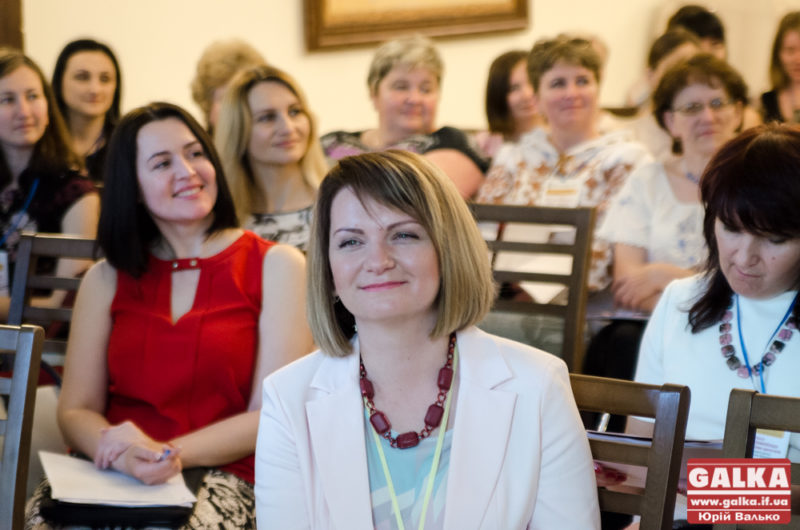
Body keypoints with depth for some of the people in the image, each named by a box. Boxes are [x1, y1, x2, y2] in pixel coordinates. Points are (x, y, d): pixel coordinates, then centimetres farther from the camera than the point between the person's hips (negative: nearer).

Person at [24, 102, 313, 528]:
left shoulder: (276, 265, 7)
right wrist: (125, 456, -14)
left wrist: (168, 453, -14)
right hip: (111, 474, 3)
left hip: (220, 476, -3)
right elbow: (75, 411, 9)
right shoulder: (106, 279, 16)